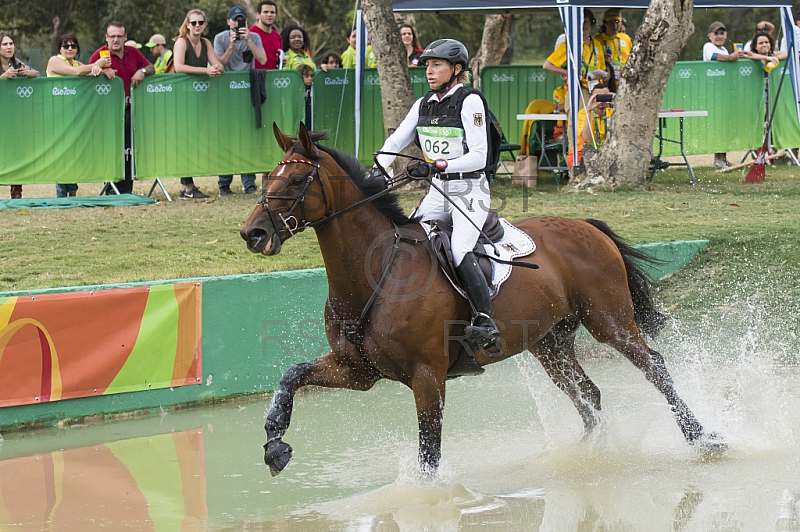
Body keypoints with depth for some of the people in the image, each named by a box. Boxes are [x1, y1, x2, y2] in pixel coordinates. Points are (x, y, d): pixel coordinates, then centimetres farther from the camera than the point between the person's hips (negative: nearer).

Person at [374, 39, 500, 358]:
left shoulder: (470, 102, -10)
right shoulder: (424, 105, 11)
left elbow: (478, 157, -16)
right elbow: (395, 142, 8)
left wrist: (438, 166, -27)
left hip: (470, 191, -7)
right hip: (437, 192, 7)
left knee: (460, 251, -27)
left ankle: (486, 324, -28)